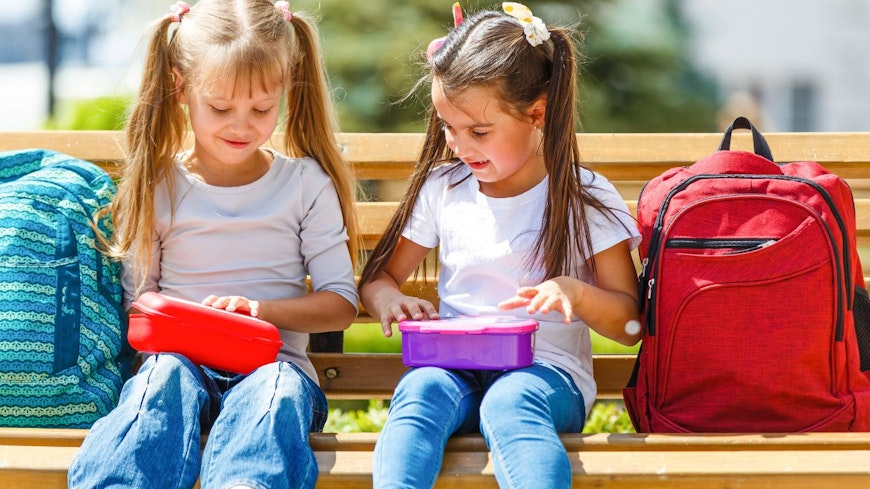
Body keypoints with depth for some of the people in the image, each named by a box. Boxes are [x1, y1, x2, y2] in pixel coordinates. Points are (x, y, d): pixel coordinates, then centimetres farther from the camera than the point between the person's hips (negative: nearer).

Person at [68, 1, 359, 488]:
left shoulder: (306, 184, 10)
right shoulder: (158, 188, 11)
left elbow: (342, 302, 8)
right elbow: (136, 295, 15)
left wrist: (264, 310, -10)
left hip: (274, 361, 0)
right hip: (181, 358, 1)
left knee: (279, 390, -37)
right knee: (165, 376, -36)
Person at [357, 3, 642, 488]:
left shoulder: (585, 198, 5)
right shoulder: (442, 188, 14)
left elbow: (630, 325, 5)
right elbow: (378, 276, 22)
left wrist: (576, 292, -17)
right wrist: (388, 299, -3)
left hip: (545, 369, -2)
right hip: (453, 365, 3)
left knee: (510, 401, -39)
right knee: (420, 390, -34)